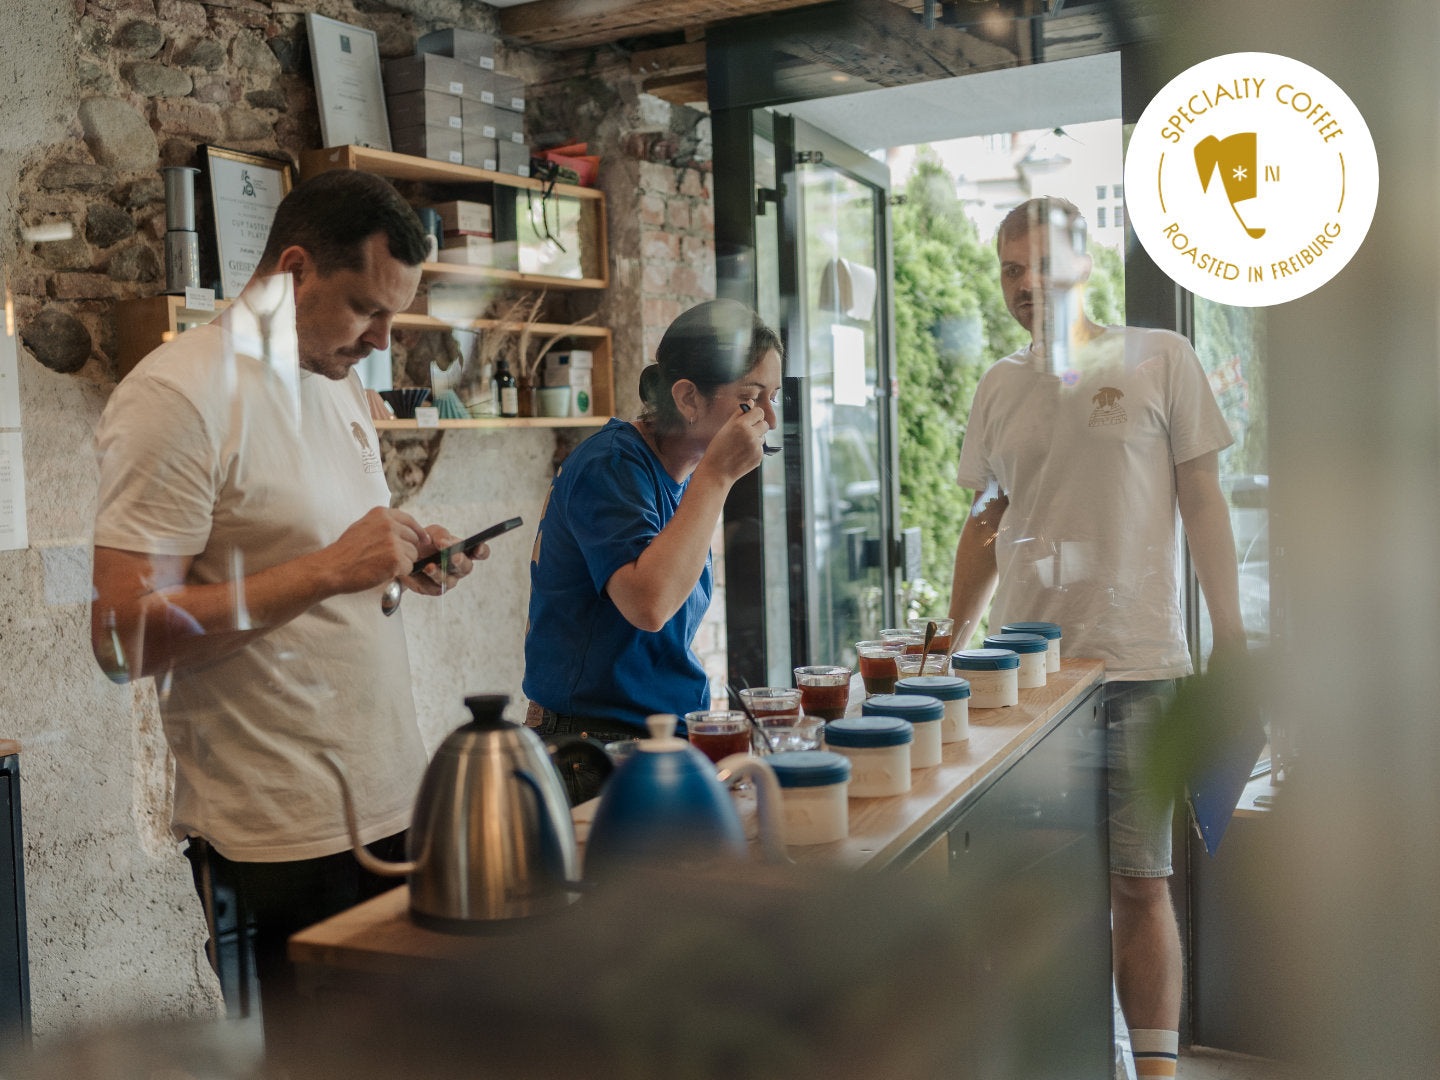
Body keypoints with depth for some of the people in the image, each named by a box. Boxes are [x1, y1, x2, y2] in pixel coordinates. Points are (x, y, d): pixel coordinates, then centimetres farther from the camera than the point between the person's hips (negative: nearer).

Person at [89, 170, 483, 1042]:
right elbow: (125, 637, -18)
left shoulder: (341, 384, 13)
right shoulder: (179, 395, -13)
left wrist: (404, 560, 3)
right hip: (283, 838, -8)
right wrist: (331, 569, -22)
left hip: (394, 801, 8)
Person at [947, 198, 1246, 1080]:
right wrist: (952, 645, 14)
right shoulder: (999, 388, 12)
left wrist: (1232, 642, -3)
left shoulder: (1160, 360, 2)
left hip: (1136, 665, -3)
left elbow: (1203, 503, 1)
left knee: (1140, 881, 1)